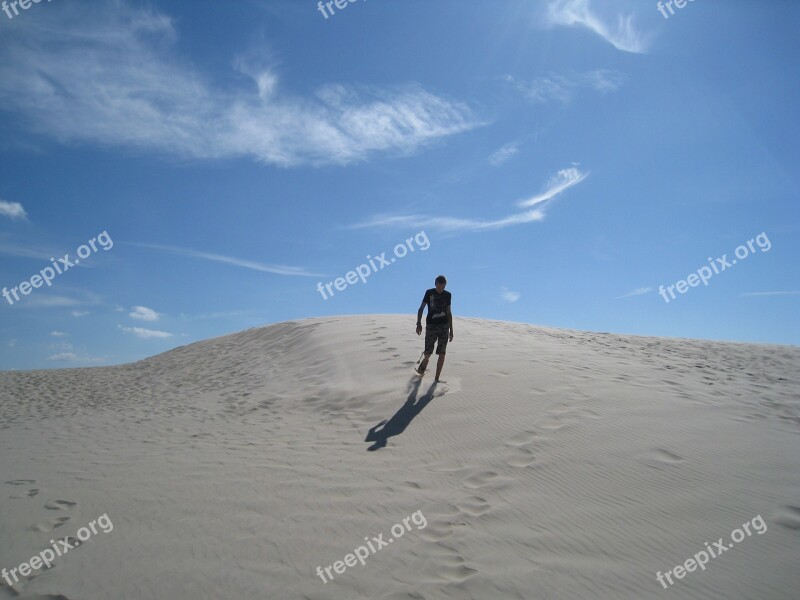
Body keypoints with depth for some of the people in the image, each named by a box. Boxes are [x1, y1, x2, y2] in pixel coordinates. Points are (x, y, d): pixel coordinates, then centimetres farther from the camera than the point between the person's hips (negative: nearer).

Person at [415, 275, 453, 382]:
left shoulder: (448, 295, 9)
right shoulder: (429, 293, 1)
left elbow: (449, 313, 15)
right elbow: (421, 309, 0)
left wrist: (451, 330, 14)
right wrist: (419, 323, -13)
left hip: (444, 326, 2)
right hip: (431, 325, -2)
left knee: (442, 354, -6)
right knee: (428, 353, -1)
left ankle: (437, 378, 0)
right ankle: (421, 369, 28)